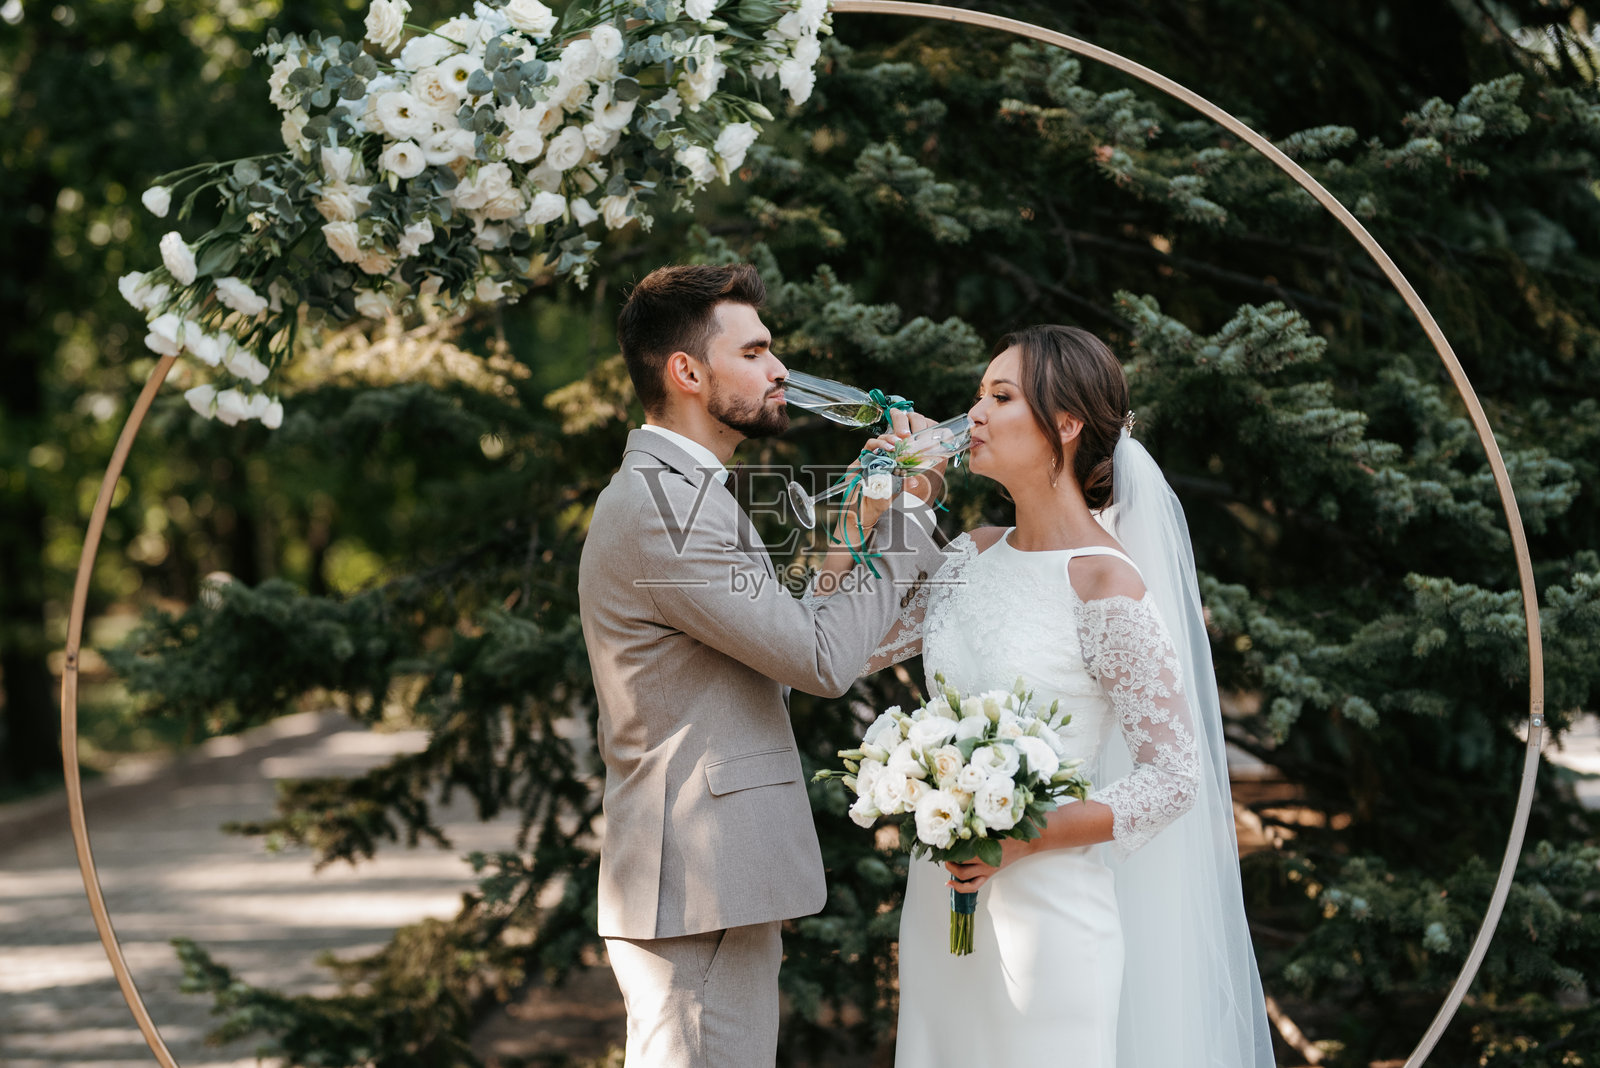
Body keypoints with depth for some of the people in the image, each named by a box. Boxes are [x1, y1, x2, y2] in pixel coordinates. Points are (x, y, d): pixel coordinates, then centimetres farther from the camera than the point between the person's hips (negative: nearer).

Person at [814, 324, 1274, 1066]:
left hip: (1043, 915, -7)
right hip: (940, 908, 7)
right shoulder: (977, 555, 7)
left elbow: (1174, 775, -12)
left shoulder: (1104, 586, -13)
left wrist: (1017, 841, -18)